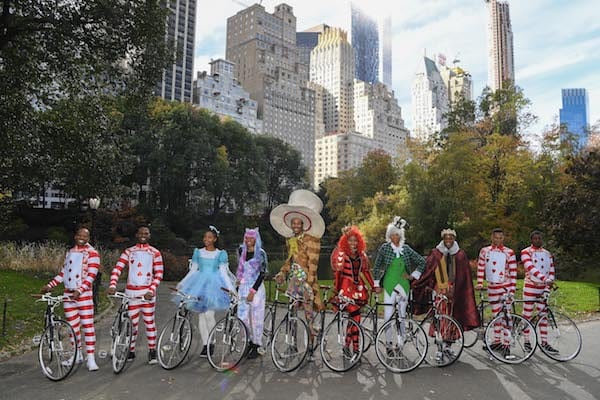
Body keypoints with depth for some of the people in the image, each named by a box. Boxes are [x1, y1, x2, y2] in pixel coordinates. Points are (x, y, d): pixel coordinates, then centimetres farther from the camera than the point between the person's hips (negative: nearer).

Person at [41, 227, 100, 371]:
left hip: (84, 294, -6)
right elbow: (63, 273, 21)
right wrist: (50, 285, 13)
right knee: (73, 326, 10)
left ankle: (91, 359, -4)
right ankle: (78, 355, 25)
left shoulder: (92, 253, -4)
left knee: (88, 326, -6)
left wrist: (80, 290, -23)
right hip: (68, 294, 6)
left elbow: (91, 275, -13)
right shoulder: (70, 252, 16)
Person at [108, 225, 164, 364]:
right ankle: (131, 351, 19)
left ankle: (152, 351, 8)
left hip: (147, 292, -2)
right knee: (132, 323, 6)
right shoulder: (128, 252, 11)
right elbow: (117, 268, -1)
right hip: (131, 292, 2)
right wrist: (112, 285, -18)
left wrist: (152, 290, -13)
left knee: (149, 321, 0)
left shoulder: (154, 252, 6)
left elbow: (159, 274, 0)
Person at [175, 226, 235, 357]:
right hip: (199, 283, 3)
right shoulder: (198, 252, 11)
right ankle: (205, 345, 11)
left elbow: (223, 272, 2)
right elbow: (193, 270, 14)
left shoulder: (220, 254, 4)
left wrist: (230, 287, -9)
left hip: (214, 283, -3)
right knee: (201, 315, 2)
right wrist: (182, 283, 8)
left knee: (209, 314, -16)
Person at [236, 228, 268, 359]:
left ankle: (257, 346, 11)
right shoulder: (241, 251, 8)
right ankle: (251, 341, 23)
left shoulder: (261, 253, -7)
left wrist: (253, 290, -16)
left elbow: (262, 273, -11)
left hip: (256, 288, -5)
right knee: (242, 316, 3)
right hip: (243, 287, 5)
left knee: (256, 317, -1)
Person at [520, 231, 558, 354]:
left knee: (543, 315, 6)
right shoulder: (526, 252, -4)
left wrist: (550, 282, -8)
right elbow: (530, 268, -19)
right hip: (530, 288, -4)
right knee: (527, 316, 2)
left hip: (543, 289, 5)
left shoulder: (547, 254, 13)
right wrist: (544, 279, -32)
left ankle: (544, 342, 12)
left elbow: (551, 271, 10)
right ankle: (526, 342, 11)